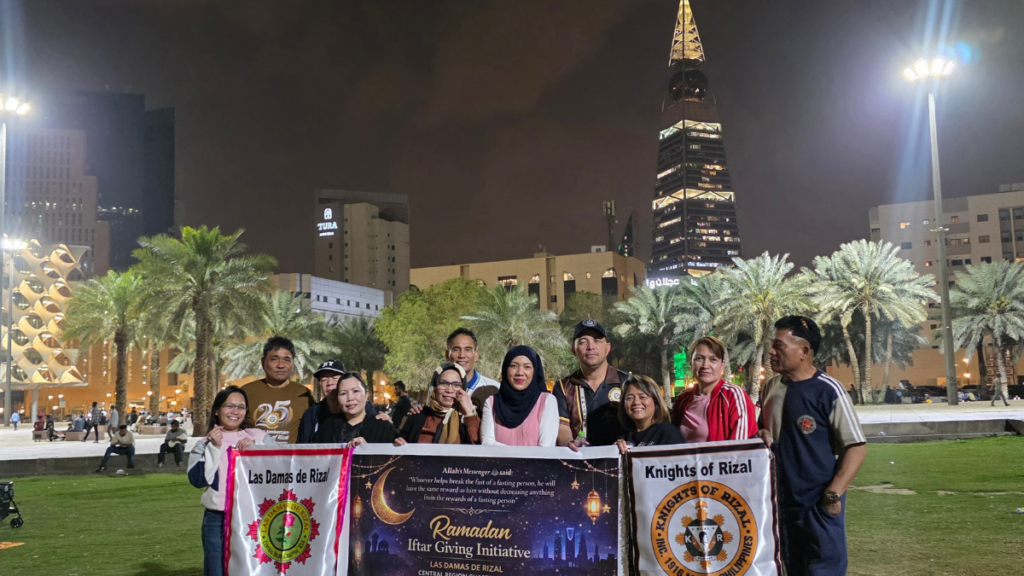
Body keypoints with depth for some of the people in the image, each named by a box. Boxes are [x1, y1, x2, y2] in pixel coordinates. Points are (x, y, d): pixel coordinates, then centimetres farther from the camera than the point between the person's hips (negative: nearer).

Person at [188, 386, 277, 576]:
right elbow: (198, 480, -6)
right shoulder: (204, 444, 9)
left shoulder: (259, 436, 8)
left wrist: (256, 447, -12)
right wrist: (214, 447, -10)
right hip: (218, 521, 0)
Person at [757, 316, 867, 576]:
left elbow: (856, 447, -13)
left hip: (819, 503, -6)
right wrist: (761, 436, -2)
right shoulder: (770, 388, 6)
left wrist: (833, 493, -19)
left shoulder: (828, 390, -12)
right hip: (781, 501, 6)